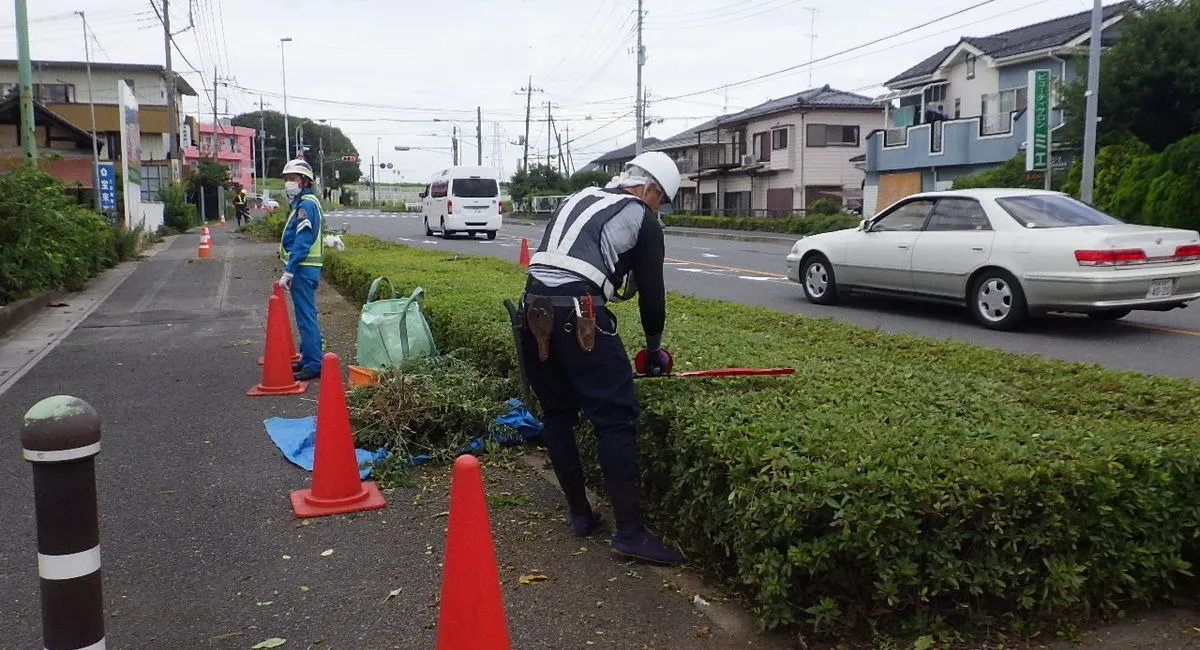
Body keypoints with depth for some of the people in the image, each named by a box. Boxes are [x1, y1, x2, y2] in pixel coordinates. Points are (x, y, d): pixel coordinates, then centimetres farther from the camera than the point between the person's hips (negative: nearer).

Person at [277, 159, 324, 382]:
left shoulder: (306, 204, -15)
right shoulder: (301, 203, 17)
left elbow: (302, 243, -21)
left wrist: (288, 272, -22)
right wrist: (290, 269, 18)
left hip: (303, 269, -10)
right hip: (304, 269, 10)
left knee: (306, 317, -8)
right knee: (305, 316, 16)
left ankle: (314, 365, -4)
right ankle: (308, 358, 25)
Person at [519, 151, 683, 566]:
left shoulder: (579, 199, 27)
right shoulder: (643, 220, 9)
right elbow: (651, 292, 11)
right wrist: (654, 348, 26)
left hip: (533, 309, 7)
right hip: (577, 316, -7)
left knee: (557, 413, 17)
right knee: (616, 419, -3)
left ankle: (579, 514, 23)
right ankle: (630, 532, -4)